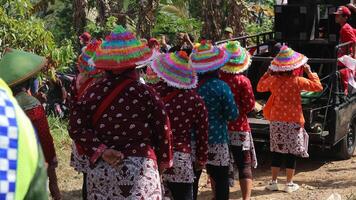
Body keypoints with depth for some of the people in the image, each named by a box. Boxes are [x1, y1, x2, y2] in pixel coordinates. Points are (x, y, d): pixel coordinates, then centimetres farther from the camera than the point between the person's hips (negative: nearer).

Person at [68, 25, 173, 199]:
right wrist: (163, 162, 11)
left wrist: (100, 151, -9)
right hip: (139, 169, -2)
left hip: (100, 169, 3)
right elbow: (163, 132, -4)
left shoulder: (93, 92, -3)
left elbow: (76, 127, -8)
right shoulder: (146, 94, -9)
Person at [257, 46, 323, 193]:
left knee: (277, 151, 11)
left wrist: (268, 72, 15)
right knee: (292, 152, 5)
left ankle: (273, 182, 14)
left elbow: (260, 87, 14)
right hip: (294, 121, -3)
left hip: (276, 121, 3)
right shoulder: (297, 81, -13)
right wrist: (309, 72, 3)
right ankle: (289, 184, 10)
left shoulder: (273, 80, -6)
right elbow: (318, 86, -5)